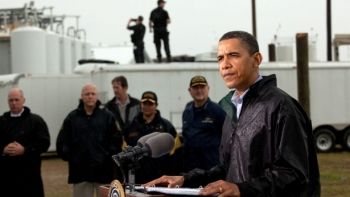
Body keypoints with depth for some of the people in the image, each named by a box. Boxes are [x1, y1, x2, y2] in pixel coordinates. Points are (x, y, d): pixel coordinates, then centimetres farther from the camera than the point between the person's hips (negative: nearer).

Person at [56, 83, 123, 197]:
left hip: (103, 169, -1)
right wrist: (68, 156, -2)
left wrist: (109, 156, -7)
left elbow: (116, 139, 1)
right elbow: (62, 141, 7)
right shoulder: (72, 117, 6)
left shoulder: (107, 116, 2)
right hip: (80, 169, 1)